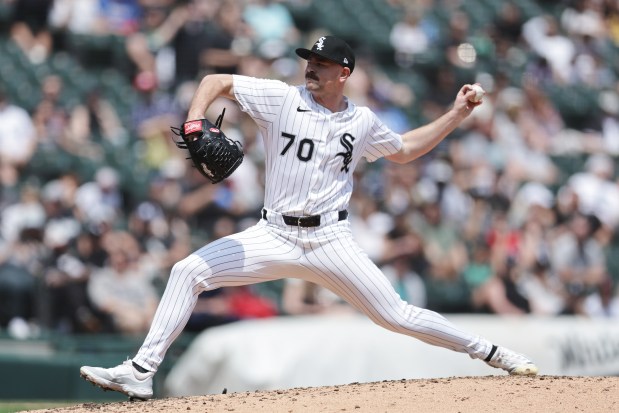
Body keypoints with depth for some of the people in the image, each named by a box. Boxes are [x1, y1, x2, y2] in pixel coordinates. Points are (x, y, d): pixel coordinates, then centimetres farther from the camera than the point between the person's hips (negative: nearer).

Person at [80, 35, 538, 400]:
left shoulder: (362, 121, 5)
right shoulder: (281, 98, -2)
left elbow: (403, 150, 24)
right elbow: (216, 81, 0)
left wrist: (456, 115, 17)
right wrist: (195, 121, -19)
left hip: (330, 240, 0)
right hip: (275, 235, 0)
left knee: (396, 316, -5)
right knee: (190, 271, -15)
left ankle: (489, 352, 12)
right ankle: (141, 372, -13)